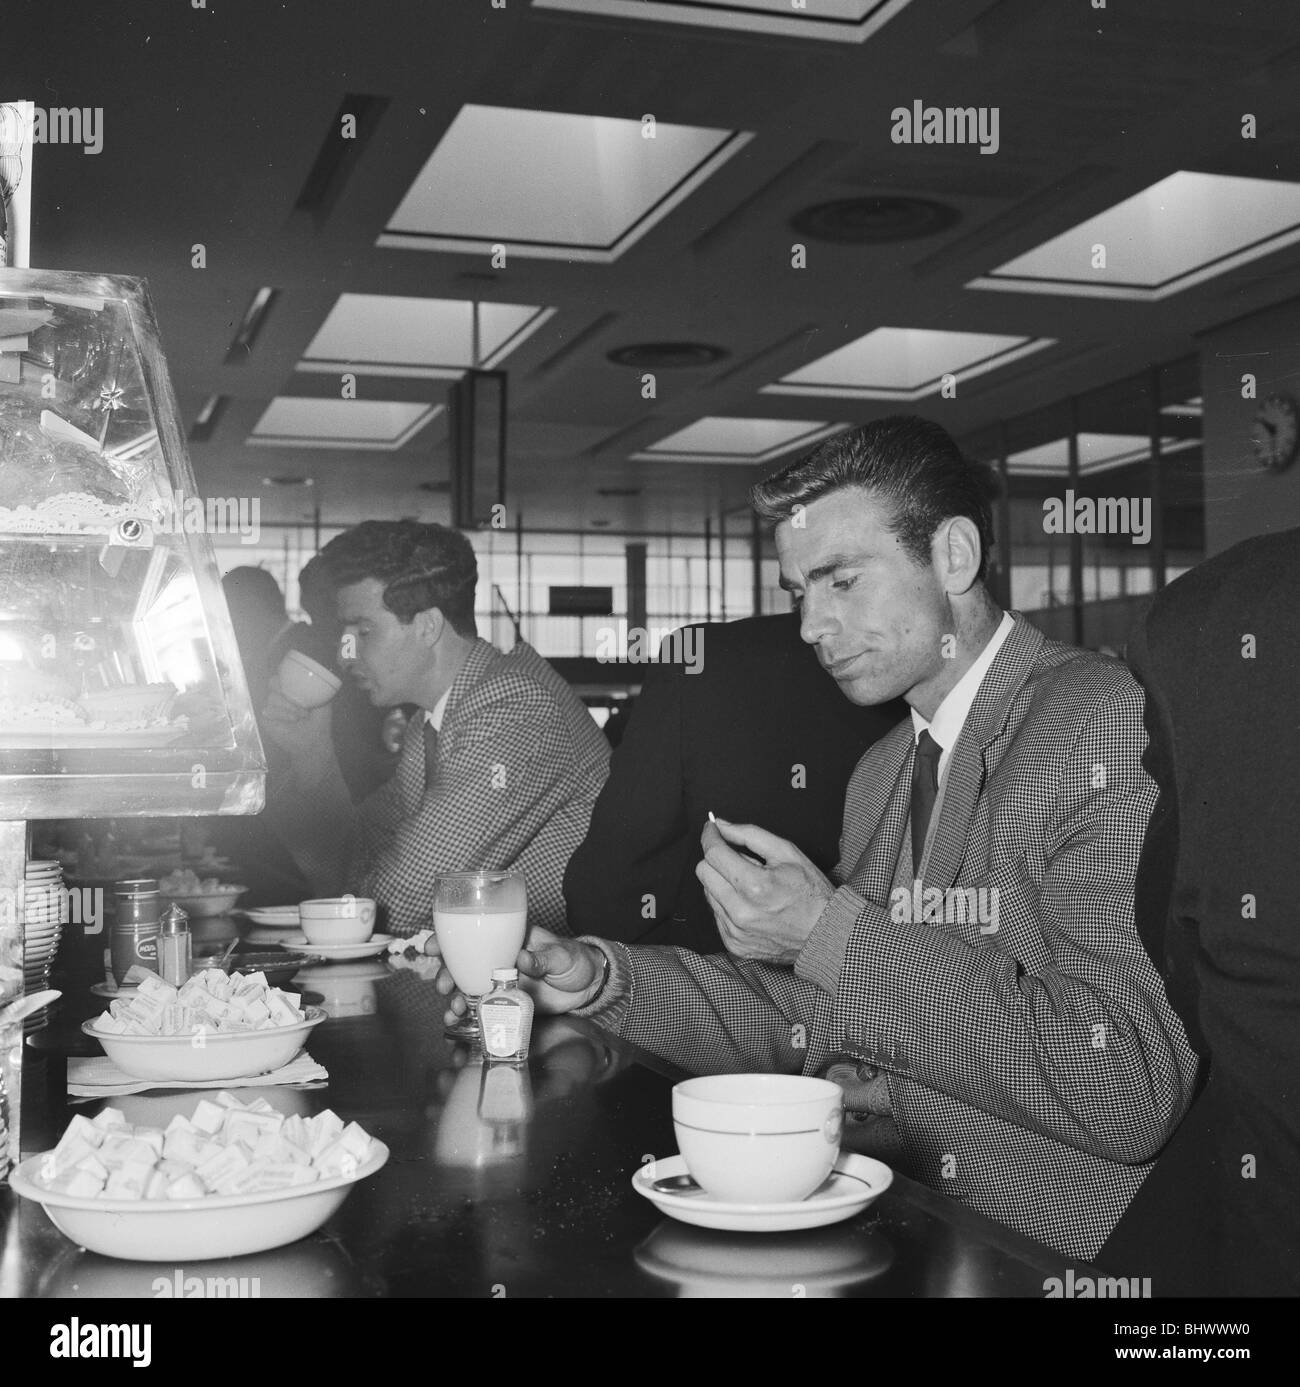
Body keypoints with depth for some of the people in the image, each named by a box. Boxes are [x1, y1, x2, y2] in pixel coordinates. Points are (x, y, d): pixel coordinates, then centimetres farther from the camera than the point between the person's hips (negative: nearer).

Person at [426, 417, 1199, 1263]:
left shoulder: (1110, 722, -15)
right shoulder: (882, 771, 13)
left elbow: (1132, 1093, -23)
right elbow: (811, 1022, 14)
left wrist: (833, 932, -21)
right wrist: (602, 980, 0)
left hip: (1048, 1257, -6)